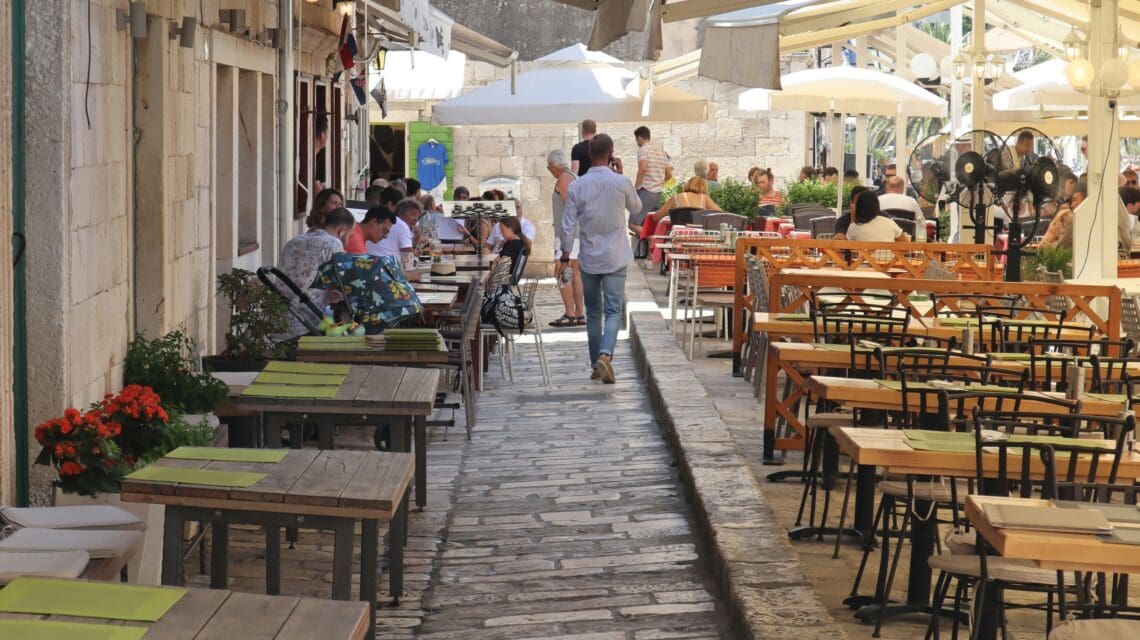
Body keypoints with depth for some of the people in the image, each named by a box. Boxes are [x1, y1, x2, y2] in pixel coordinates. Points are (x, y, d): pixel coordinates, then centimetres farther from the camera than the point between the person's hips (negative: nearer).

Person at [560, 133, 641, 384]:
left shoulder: (577, 186, -6)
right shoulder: (621, 183, -9)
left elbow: (569, 225, -4)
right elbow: (636, 208, 11)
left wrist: (565, 255, 6)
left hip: (589, 259, 2)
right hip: (615, 259, -2)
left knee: (593, 313, 14)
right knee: (613, 312, -3)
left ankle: (596, 365, 19)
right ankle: (605, 355, -26)